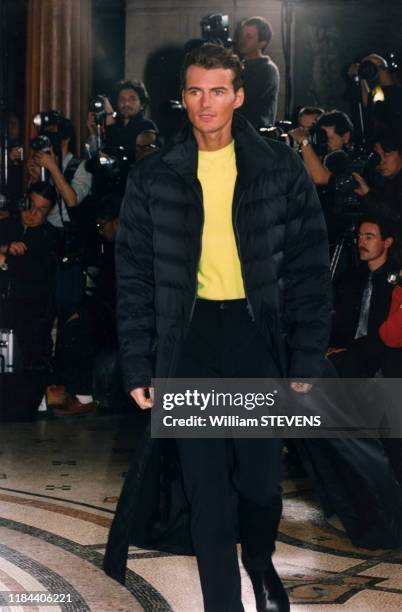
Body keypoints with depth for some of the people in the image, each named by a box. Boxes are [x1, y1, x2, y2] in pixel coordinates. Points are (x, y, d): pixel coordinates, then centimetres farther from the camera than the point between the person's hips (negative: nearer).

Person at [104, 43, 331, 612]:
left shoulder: (281, 168, -1)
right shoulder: (154, 177, 1)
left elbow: (310, 268, 0)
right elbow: (134, 277, 5)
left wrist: (306, 359, -5)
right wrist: (138, 366, 0)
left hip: (258, 330, 0)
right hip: (189, 335, 1)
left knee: (261, 475, 7)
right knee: (205, 484, 2)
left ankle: (259, 558, 39)